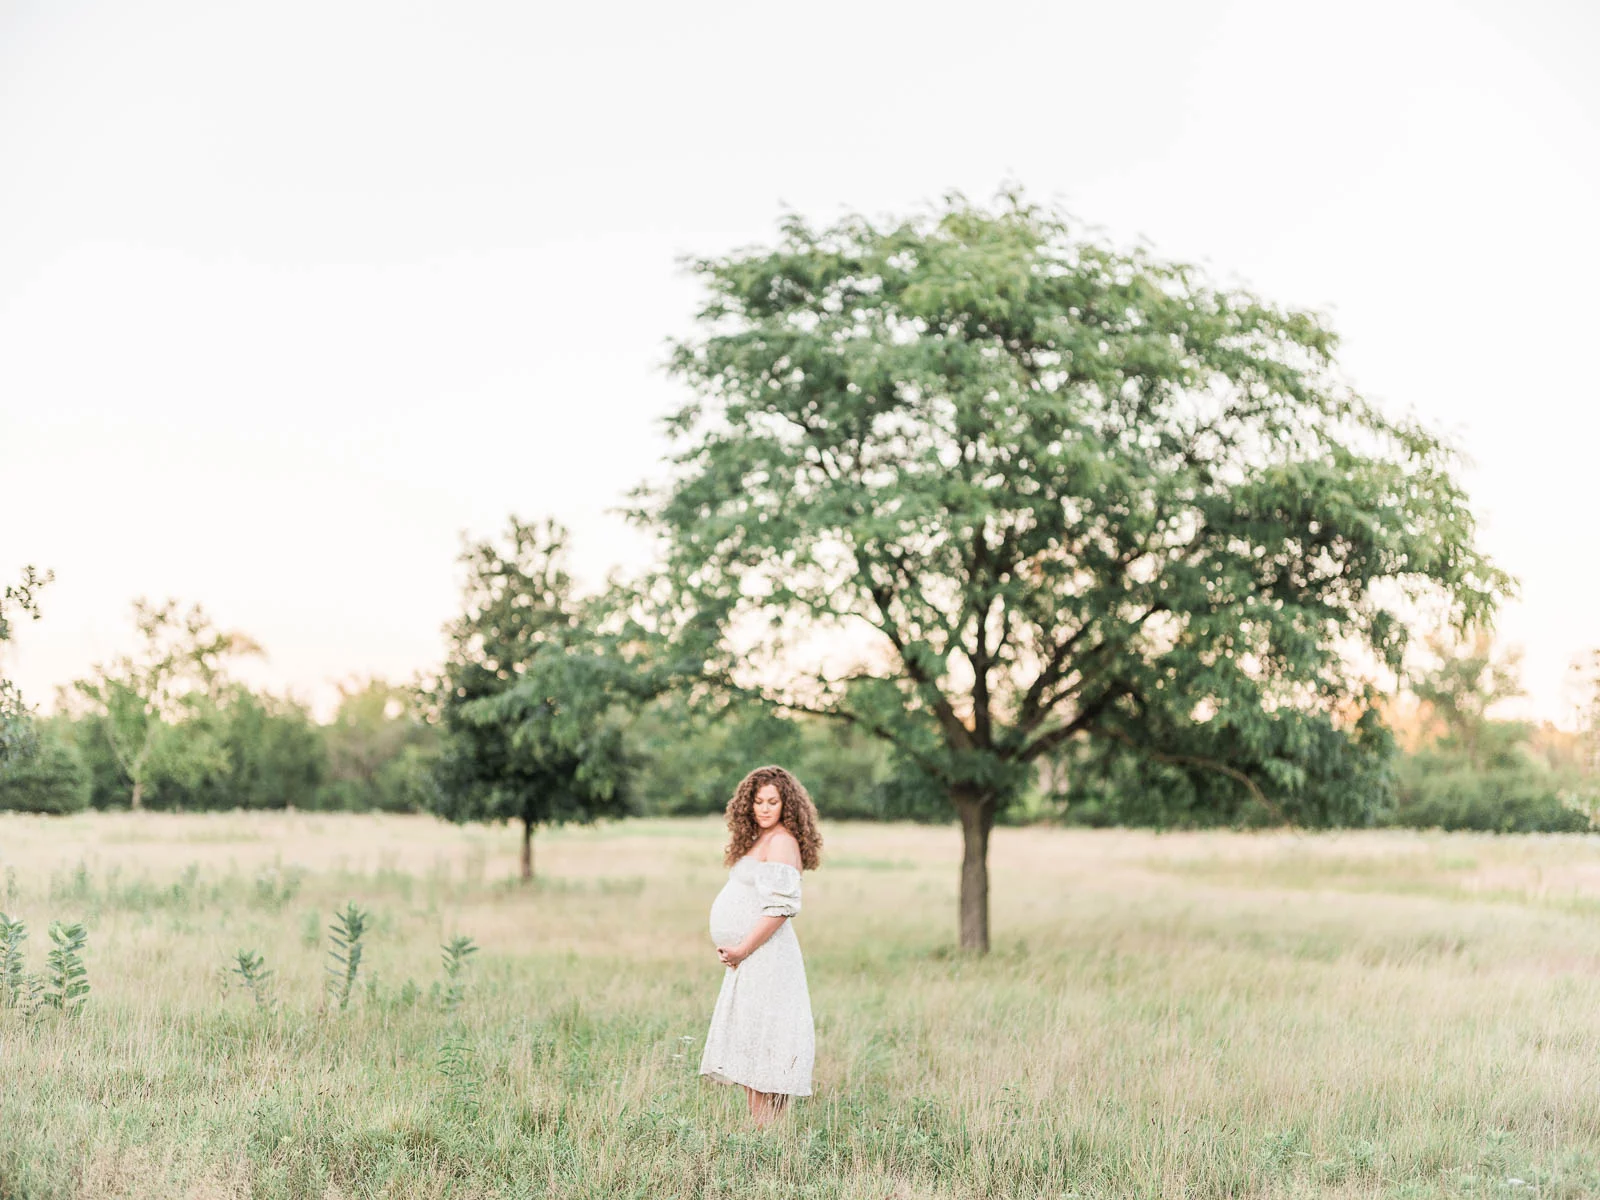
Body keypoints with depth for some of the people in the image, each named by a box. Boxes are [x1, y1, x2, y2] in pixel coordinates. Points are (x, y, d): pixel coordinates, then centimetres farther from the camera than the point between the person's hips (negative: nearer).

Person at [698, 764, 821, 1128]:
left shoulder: (782, 842, -13)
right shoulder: (759, 840, 17)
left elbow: (781, 906, -21)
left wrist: (743, 949, -18)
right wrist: (736, 951, 12)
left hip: (765, 957, -10)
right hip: (749, 960, 10)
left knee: (759, 1044, -8)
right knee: (746, 1053, 13)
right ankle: (758, 1130, 18)